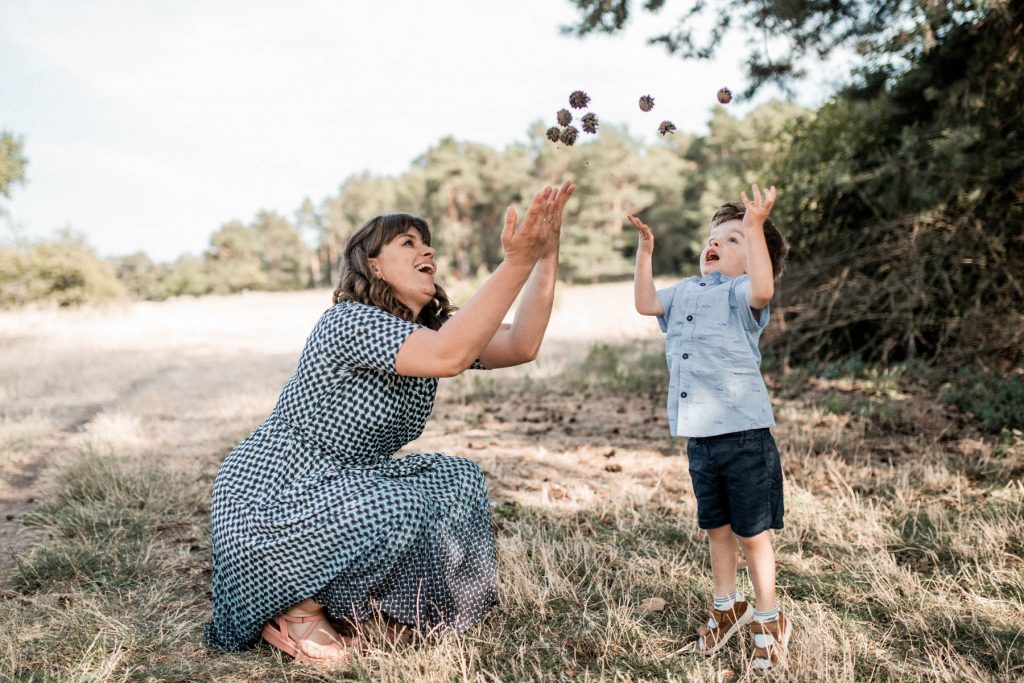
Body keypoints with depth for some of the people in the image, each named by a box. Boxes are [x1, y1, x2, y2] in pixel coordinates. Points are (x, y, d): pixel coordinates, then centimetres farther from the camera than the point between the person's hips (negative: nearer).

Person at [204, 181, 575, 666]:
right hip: (268, 495, -9)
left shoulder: (432, 330, 5)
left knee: (458, 479, 2)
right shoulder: (351, 321, -22)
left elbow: (520, 346, -10)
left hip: (342, 485, 9)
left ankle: (349, 604, 10)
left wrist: (546, 254, -18)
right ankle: (295, 611, -4)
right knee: (400, 510, -30)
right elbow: (447, 358, -39)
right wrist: (516, 262, -42)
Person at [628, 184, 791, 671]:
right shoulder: (685, 292, 14)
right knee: (716, 527, 20)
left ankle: (769, 619, 24)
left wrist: (754, 227, -27)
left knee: (751, 531, 5)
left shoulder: (740, 293, -8)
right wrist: (645, 248, 15)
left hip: (744, 434, -7)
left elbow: (763, 288, -29)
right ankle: (727, 607, 39)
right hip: (699, 436, 7)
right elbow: (645, 303, 19)